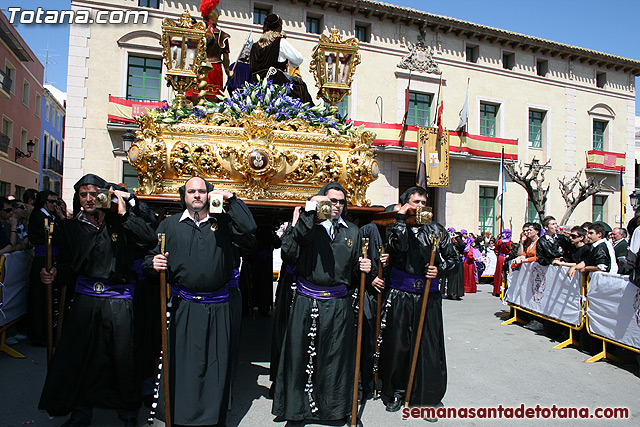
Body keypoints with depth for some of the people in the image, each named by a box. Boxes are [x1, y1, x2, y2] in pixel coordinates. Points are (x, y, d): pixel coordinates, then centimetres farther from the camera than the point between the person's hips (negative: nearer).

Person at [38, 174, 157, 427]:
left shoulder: (118, 222, 0)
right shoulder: (70, 228, 11)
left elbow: (150, 241, -14)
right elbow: (65, 264, 16)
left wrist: (125, 214, -17)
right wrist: (53, 275, -5)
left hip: (118, 301, -3)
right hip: (85, 299, 3)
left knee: (122, 358, 2)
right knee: (79, 356, 7)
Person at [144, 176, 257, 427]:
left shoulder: (223, 222, 8)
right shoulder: (169, 225, 11)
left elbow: (248, 229, -8)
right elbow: (151, 258, 11)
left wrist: (232, 199, -8)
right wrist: (153, 264, -12)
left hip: (217, 310, 0)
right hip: (182, 307, 0)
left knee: (216, 365, 7)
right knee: (181, 364, 5)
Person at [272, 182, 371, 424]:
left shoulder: (352, 231, 11)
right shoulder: (311, 224, 2)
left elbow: (355, 268, 16)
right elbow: (300, 237, -22)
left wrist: (362, 268, -4)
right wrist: (310, 209, -28)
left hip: (338, 304, 2)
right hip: (306, 303, -2)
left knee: (335, 356, 10)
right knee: (302, 354, 7)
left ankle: (334, 407, 28)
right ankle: (298, 407, 25)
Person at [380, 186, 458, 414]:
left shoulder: (437, 230, 9)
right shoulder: (396, 226, 4)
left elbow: (453, 258, 11)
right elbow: (399, 247, -17)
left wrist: (440, 270, -8)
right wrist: (401, 218, -11)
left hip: (429, 295, 1)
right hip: (401, 295, -1)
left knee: (428, 344, 6)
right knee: (398, 344, 5)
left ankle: (426, 393, 24)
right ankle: (396, 391, 23)